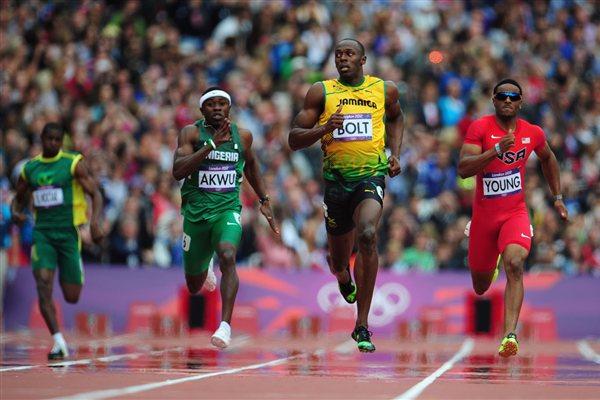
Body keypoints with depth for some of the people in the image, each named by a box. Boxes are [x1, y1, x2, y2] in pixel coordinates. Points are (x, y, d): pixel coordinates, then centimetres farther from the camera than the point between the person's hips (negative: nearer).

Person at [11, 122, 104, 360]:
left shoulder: (73, 164, -1)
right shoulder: (29, 168, 10)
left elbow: (95, 193, -4)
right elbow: (19, 198, 22)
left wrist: (95, 222, -20)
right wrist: (15, 213, -2)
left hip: (68, 232, -2)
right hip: (42, 232, 2)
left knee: (72, 297, 2)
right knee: (43, 284, -19)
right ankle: (58, 342, -17)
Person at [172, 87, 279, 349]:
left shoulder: (242, 136, 5)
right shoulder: (191, 133, -6)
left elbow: (251, 165, 26)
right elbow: (178, 171, -20)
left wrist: (264, 201, 25)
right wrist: (212, 144, -27)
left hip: (228, 210, 0)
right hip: (196, 212, 0)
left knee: (227, 257, -31)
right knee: (194, 286, 13)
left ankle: (226, 325, -33)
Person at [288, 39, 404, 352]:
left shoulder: (385, 89, 6)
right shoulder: (321, 92, 1)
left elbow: (395, 117, 28)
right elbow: (294, 139, 0)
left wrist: (395, 153, 14)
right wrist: (323, 129, -18)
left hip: (371, 175, -1)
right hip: (336, 177, 2)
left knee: (367, 234, -30)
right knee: (338, 263, 12)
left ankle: (362, 325, -24)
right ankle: (345, 278, 55)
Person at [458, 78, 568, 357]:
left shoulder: (533, 133, 1)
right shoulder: (480, 128, -10)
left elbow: (547, 159, 23)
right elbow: (463, 169, -22)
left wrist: (557, 196, 20)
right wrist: (497, 150, -32)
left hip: (515, 213, 0)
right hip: (484, 215, 0)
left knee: (514, 264, -28)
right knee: (481, 287, 14)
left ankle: (510, 335, -35)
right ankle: (489, 267, 55)